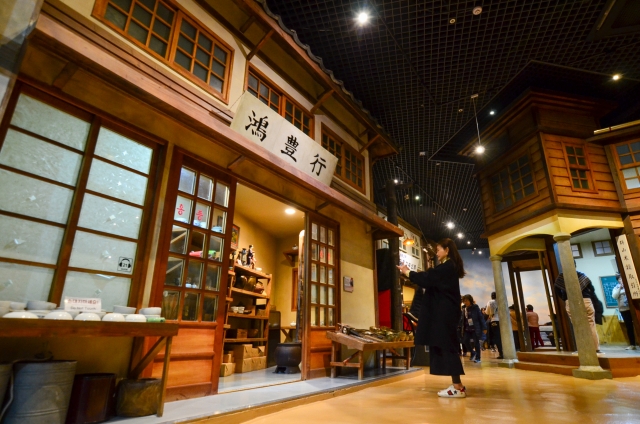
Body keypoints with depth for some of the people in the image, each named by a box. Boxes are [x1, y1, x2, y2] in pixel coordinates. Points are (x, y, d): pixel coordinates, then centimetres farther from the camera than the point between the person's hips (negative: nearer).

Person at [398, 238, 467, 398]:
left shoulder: (447, 266, -13)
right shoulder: (449, 267, 18)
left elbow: (428, 278, -18)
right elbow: (432, 280, 21)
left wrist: (407, 272, -8)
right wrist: (412, 274, 12)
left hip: (444, 313, -10)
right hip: (444, 312, 10)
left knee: (446, 346, -8)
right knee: (446, 346, 10)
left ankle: (458, 387, -3)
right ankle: (457, 385, 14)